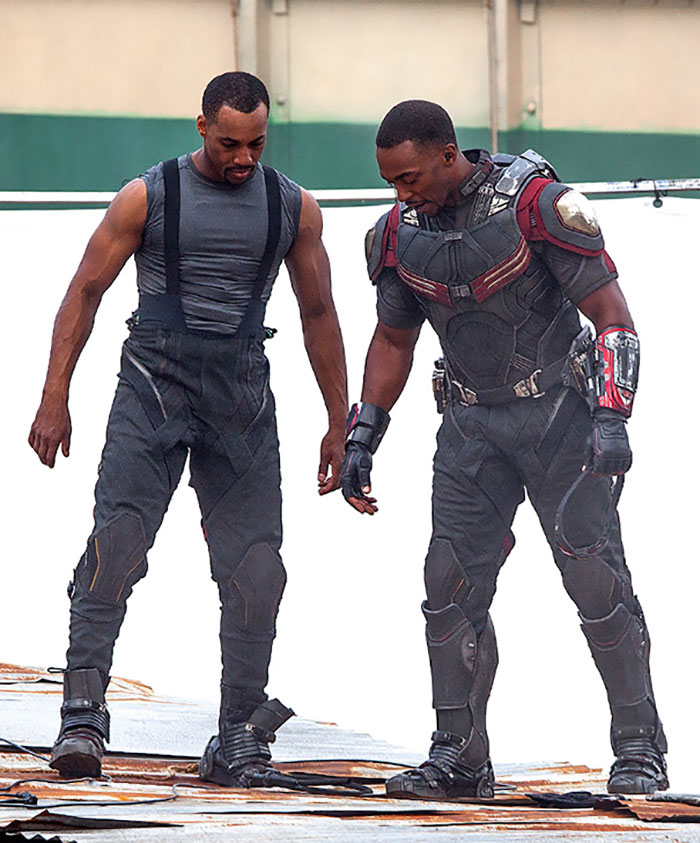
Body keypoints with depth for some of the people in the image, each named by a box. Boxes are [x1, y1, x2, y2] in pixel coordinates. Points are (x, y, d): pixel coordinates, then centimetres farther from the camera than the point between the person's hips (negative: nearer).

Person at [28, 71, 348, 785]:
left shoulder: (293, 208, 8)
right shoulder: (147, 198, 0)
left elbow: (318, 314, 15)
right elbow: (86, 291, 3)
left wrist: (339, 424, 14)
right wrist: (54, 398, -5)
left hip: (242, 392, 2)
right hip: (155, 379, -2)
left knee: (255, 568, -4)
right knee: (117, 543, -17)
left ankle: (239, 739, 5)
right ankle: (82, 713, -18)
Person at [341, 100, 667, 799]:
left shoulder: (538, 205, -18)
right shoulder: (398, 235, 0)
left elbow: (611, 315, -16)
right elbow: (392, 340, 16)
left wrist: (610, 417, -26)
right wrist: (361, 437, 11)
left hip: (557, 415, -5)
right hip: (471, 423, 5)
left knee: (595, 578, -7)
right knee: (451, 582, -3)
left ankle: (639, 750, 2)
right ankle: (459, 759, 6)